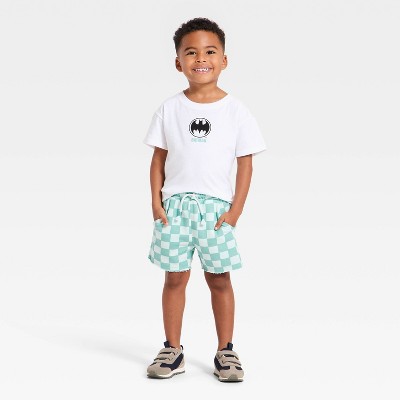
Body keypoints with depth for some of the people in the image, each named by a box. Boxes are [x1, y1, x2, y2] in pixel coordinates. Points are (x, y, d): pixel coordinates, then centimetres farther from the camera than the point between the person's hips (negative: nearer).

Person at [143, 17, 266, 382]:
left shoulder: (236, 111, 0)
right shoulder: (170, 109, 3)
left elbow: (245, 163, 0)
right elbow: (159, 159, 6)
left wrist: (235, 211, -6)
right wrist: (156, 202, -3)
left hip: (217, 207, -1)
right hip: (175, 205, 1)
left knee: (220, 279, 3)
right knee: (175, 277, 4)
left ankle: (225, 351, 14)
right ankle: (172, 350, 14)